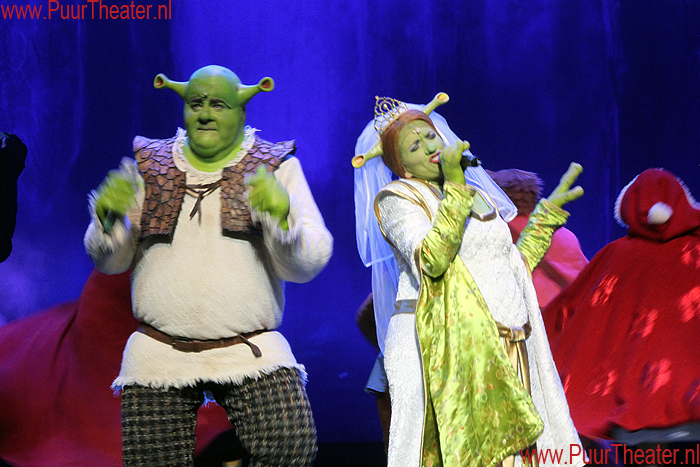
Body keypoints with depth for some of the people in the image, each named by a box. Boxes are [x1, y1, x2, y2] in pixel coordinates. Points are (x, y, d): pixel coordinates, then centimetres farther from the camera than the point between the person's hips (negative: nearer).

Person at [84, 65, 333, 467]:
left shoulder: (277, 168, 6)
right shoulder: (148, 165, 12)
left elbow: (307, 265, -2)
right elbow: (110, 261, 13)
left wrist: (281, 214, -21)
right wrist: (108, 217, -8)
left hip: (251, 350, -2)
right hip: (159, 354, 2)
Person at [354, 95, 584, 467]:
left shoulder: (478, 196, 21)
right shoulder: (397, 200, 0)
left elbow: (513, 268, 25)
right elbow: (431, 261, -19)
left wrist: (549, 210, 25)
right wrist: (453, 188, -22)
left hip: (502, 353, 6)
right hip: (444, 351, -6)